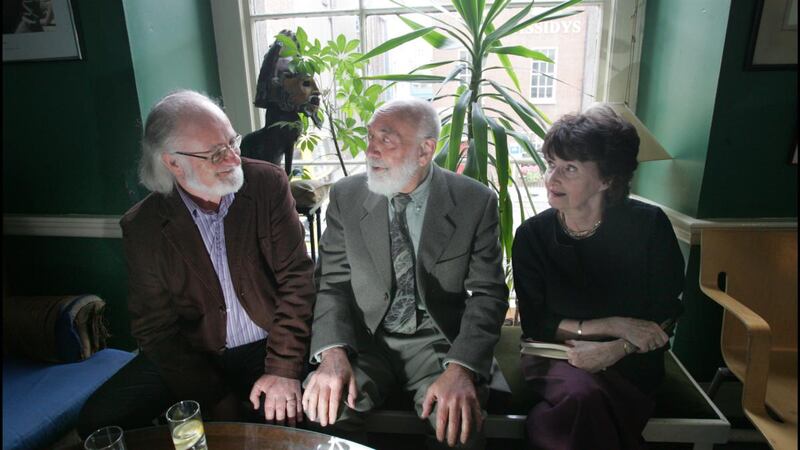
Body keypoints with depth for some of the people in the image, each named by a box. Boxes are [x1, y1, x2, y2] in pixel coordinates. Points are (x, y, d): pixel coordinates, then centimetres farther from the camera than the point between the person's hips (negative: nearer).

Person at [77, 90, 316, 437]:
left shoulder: (268, 183, -10)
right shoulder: (142, 226, -7)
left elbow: (296, 278, -10)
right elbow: (155, 327, -4)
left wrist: (284, 368, -17)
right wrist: (216, 400, -10)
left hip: (267, 346, -2)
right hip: (190, 355, 2)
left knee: (287, 415, -26)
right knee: (97, 421, -9)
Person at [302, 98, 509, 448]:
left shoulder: (475, 202, -8)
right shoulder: (346, 196, -3)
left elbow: (488, 293, -8)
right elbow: (332, 283, -1)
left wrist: (461, 368, -23)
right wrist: (333, 354, -19)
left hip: (439, 342, -1)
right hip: (365, 340, 2)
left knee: (457, 421, -28)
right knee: (321, 406, -24)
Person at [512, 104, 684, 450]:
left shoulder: (649, 226, -7)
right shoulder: (532, 235, -6)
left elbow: (666, 319, -1)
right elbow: (535, 324, -5)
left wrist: (614, 350, -18)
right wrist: (614, 326, -14)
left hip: (629, 363, -1)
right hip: (555, 357, 2)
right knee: (582, 394, -32)